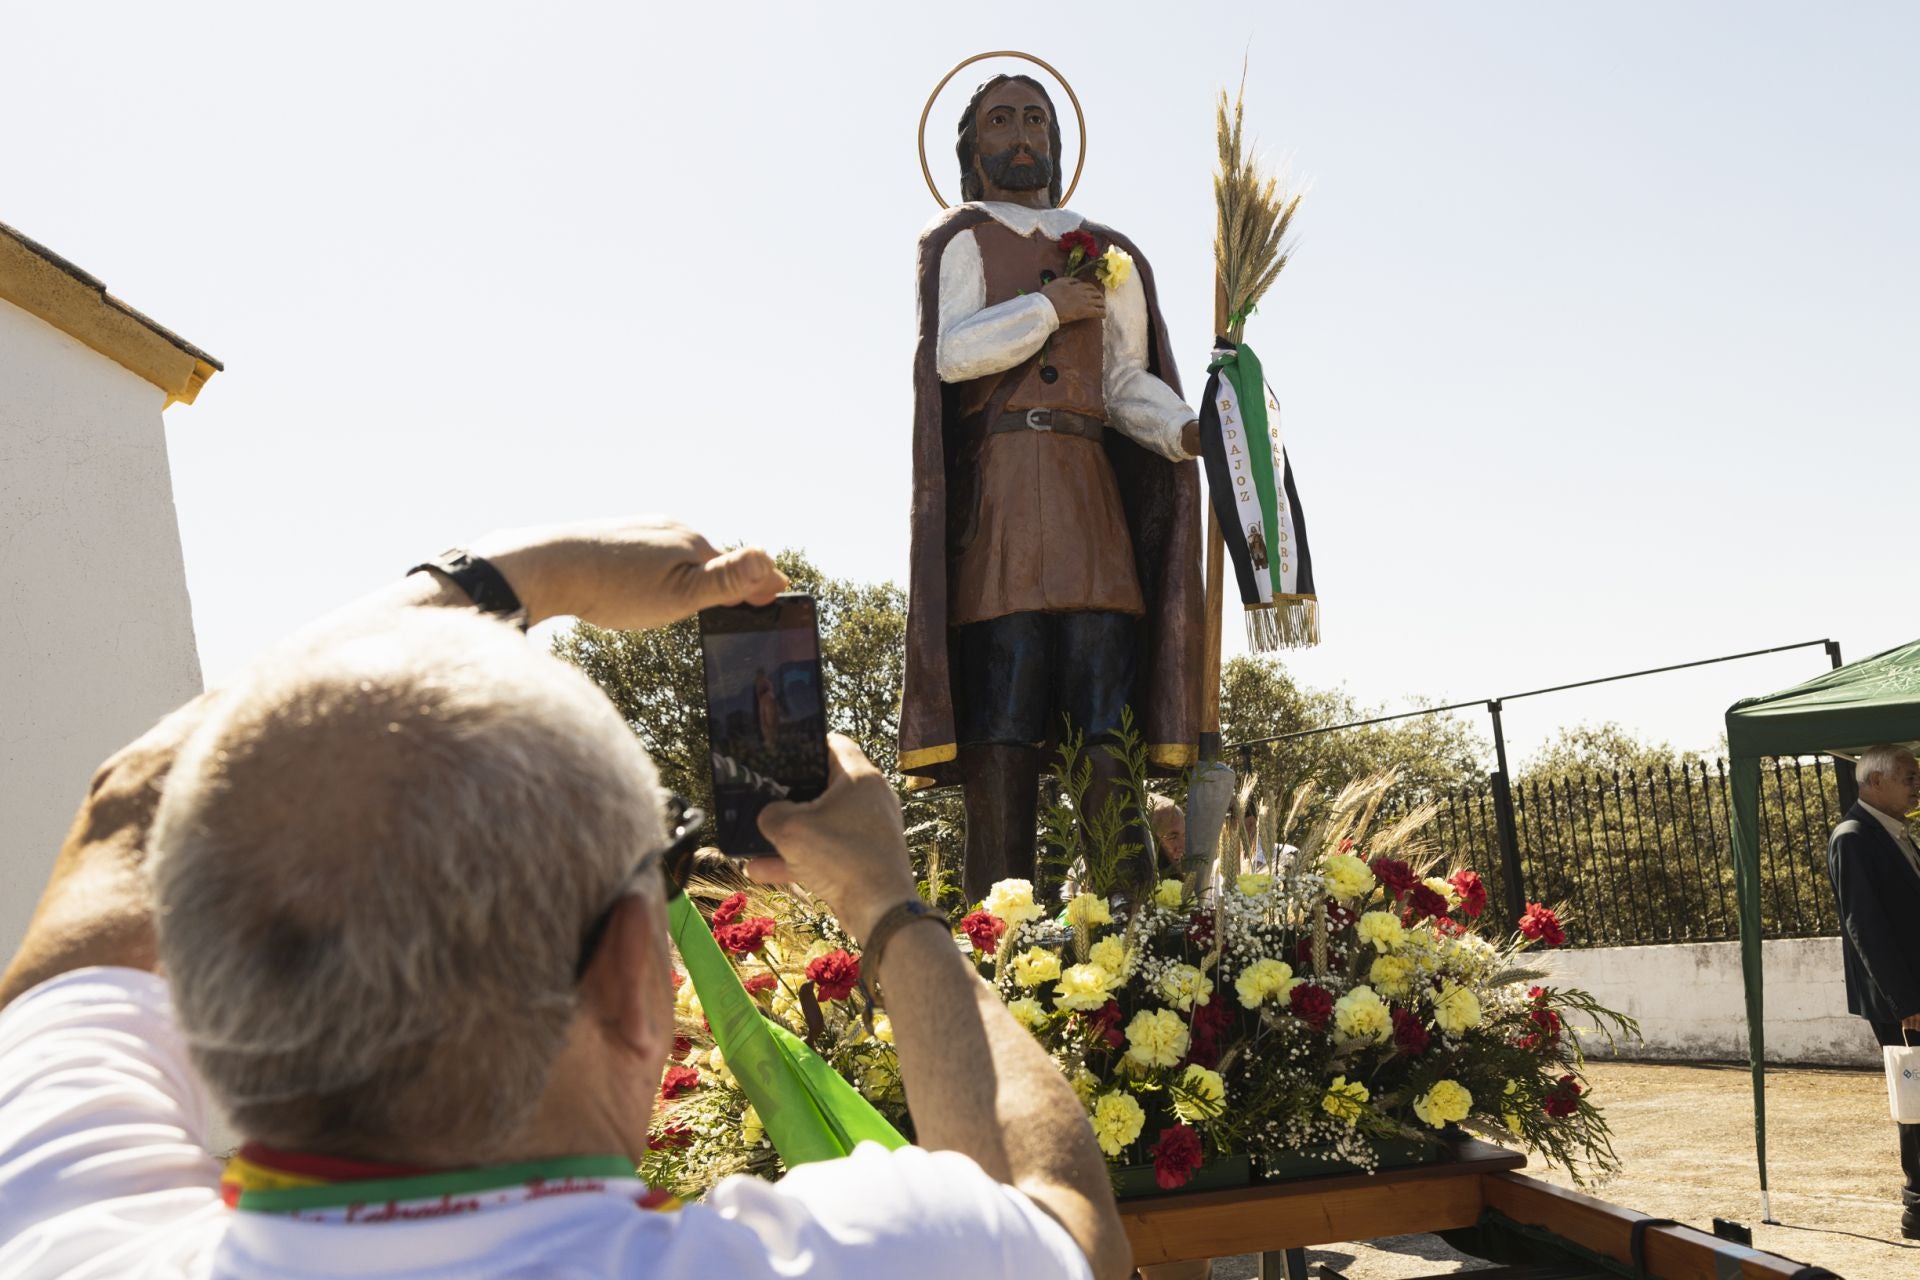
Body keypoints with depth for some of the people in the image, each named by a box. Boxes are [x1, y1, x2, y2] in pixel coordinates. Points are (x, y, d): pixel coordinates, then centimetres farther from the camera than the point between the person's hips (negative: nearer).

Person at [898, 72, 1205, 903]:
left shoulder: (1109, 254, 23)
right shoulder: (962, 239, 13)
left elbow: (1127, 381, 13)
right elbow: (953, 352, -5)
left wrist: (1188, 430, -5)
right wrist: (1051, 308, -2)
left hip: (1091, 489, 4)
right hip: (997, 488, -3)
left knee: (1103, 702, -7)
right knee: (1002, 700, -11)